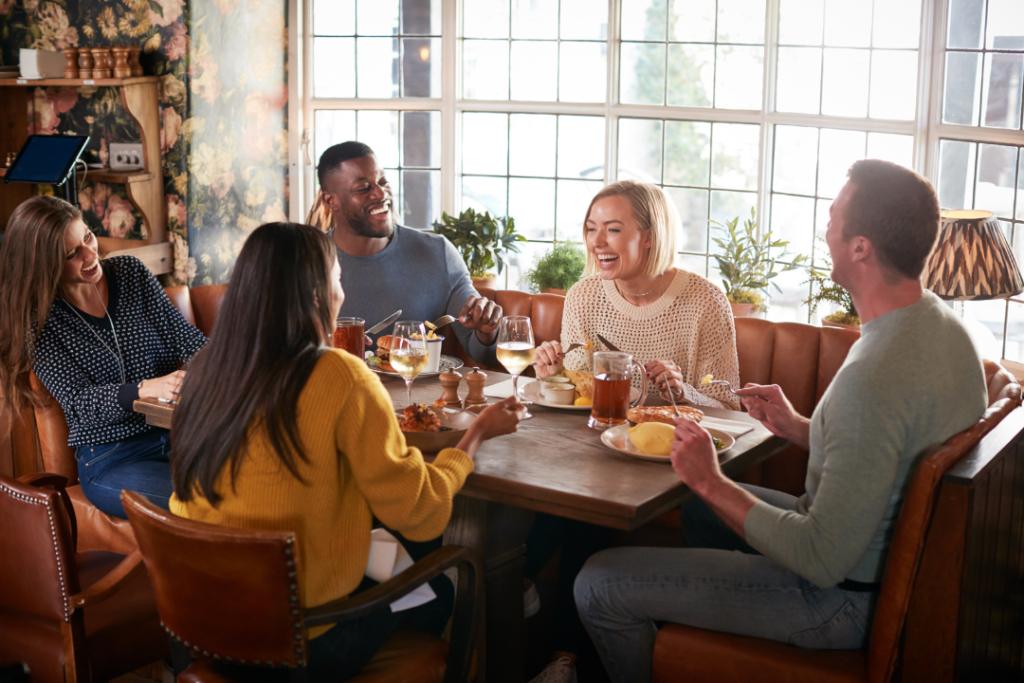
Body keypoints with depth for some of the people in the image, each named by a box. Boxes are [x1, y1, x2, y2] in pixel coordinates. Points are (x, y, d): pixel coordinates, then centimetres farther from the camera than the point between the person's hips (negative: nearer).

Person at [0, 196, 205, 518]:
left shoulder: (130, 272, 8)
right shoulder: (40, 321, -3)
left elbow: (185, 336, 6)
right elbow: (78, 401, -12)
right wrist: (146, 389, -31)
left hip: (181, 430, 4)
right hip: (110, 461, -4)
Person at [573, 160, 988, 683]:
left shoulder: (872, 379, -34)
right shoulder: (943, 323, -2)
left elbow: (822, 562, -31)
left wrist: (711, 483, -20)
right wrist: (799, 428, 5)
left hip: (843, 598, -10)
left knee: (599, 584, -6)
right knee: (689, 504, 30)